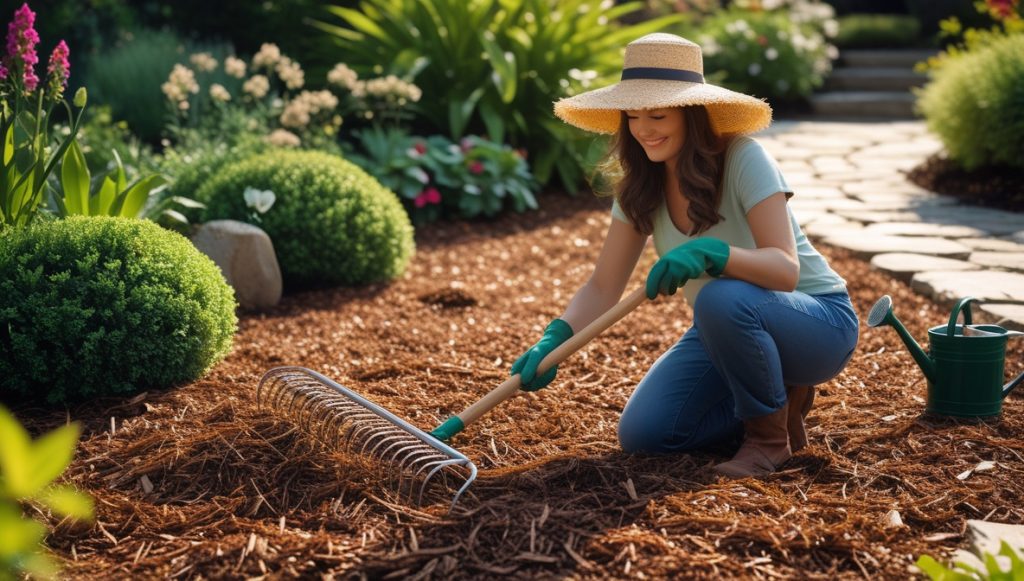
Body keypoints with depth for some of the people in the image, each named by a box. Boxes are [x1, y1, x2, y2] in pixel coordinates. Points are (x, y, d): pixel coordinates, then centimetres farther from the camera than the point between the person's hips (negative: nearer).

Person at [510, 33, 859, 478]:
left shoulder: (744, 160, -23)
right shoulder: (641, 186, -6)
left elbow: (786, 269, -33)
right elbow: (602, 287, -7)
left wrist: (709, 253, -51)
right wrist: (555, 338, -26)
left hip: (817, 323, -6)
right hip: (728, 330, 6)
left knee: (723, 299, -38)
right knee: (641, 433, -10)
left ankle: (770, 436, -12)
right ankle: (777, 400, 11)